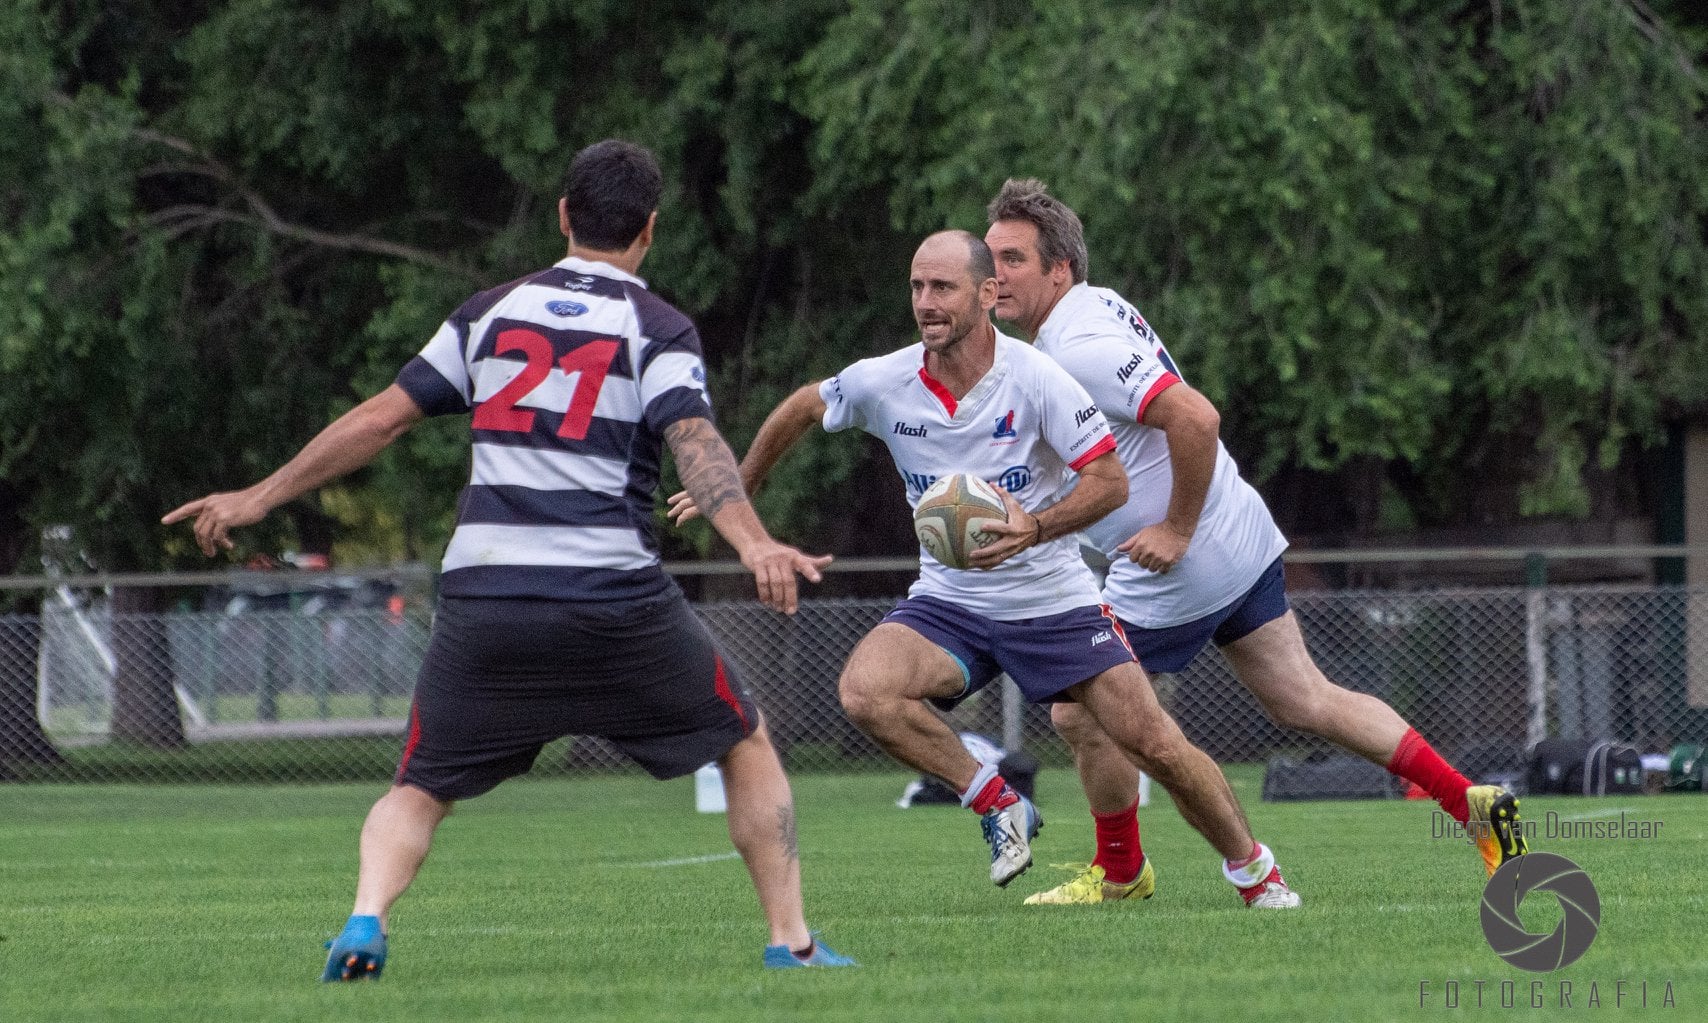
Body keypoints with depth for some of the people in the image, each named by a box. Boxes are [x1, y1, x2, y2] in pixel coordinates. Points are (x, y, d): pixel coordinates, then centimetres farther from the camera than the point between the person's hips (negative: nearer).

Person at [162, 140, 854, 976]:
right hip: (614, 596, -2)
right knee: (746, 744, 18)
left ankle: (364, 924, -14)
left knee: (419, 790, 14)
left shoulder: (492, 313, 13)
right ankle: (789, 939, 10)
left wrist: (259, 498, 22)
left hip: (482, 594, 2)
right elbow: (695, 443, -15)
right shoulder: (657, 331, 3)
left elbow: (380, 418, 14)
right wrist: (755, 546, -28)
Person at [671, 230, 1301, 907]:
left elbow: (1110, 480, -15)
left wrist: (1036, 529, -31)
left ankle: (1251, 866, 20)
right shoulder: (882, 382, -8)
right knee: (865, 692, -27)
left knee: (1155, 746, -7)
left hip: (1054, 599, -2)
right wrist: (734, 491, 21)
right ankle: (998, 804, -8)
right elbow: (802, 409, 13)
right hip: (949, 602, 2)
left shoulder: (1035, 379, -17)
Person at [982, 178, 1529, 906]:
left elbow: (1194, 418, -33)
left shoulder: (1080, 352, -22)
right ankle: (1471, 802, 9)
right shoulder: (1097, 307, 9)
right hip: (1243, 542, 10)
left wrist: (1178, 531, -23)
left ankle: (1117, 872, 21)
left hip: (1180, 571, -10)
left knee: (1080, 714, 3)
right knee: (1305, 703, 12)